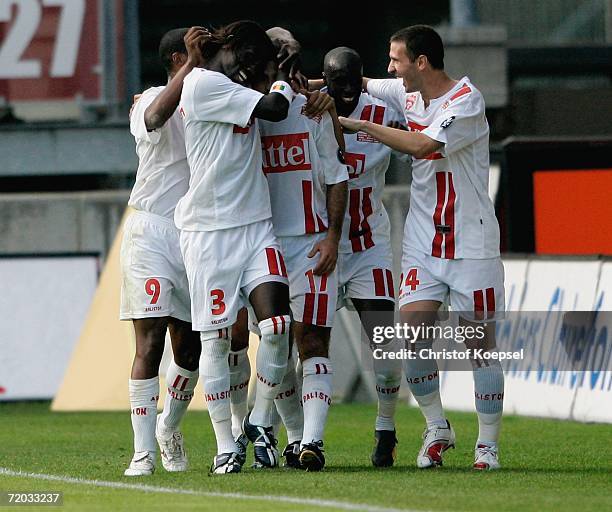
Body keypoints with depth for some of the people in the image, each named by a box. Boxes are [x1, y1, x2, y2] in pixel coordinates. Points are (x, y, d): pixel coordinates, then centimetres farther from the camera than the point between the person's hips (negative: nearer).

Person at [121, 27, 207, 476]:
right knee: (151, 342, -11)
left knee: (190, 346, 8)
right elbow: (156, 116, -27)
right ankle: (144, 452, -11)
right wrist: (192, 63, -31)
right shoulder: (152, 100, -5)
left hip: (196, 235, 6)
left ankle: (169, 428, 33)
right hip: (153, 232, -5)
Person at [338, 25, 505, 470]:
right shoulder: (408, 94, 6)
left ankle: (488, 445, 6)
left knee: (481, 342, -3)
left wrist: (357, 125, -22)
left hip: (472, 245, -6)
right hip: (423, 244, 6)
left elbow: (424, 144, -27)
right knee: (411, 336, -8)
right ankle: (437, 429, 8)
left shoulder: (467, 100, -15)